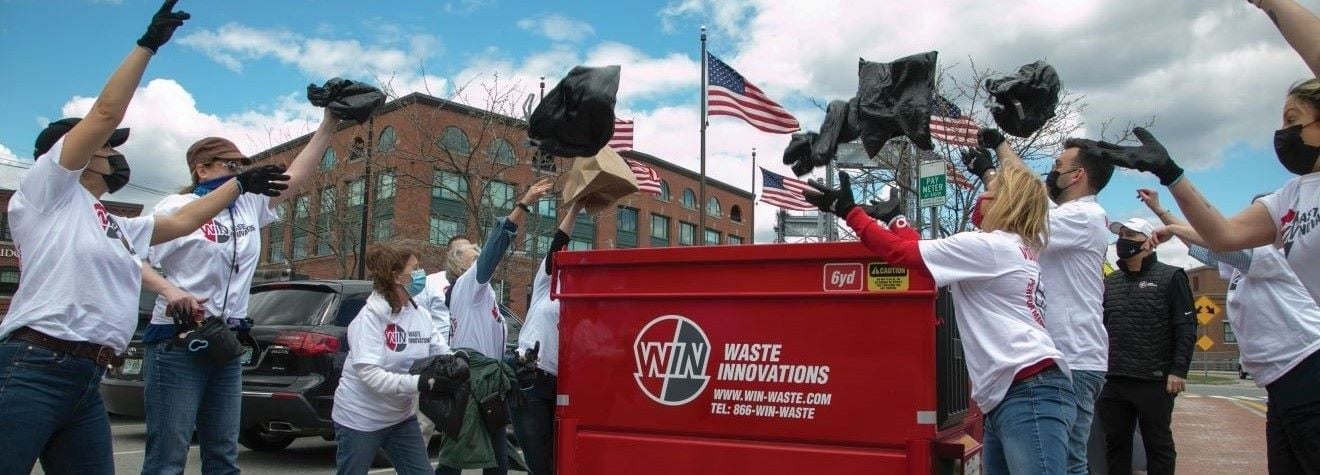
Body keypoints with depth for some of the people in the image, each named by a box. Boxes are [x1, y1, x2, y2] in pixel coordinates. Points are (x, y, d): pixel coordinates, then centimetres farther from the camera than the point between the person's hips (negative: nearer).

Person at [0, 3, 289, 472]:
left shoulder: (119, 228, 24)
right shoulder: (46, 191, 4)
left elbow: (182, 221, 36)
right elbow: (105, 113, -4)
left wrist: (240, 183, 40)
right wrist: (148, 44, -2)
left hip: (88, 383, 8)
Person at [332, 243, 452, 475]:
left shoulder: (421, 315, 0)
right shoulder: (371, 316, -20)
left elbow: (440, 354, 1)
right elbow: (369, 374, -28)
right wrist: (417, 383, -37)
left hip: (401, 416, 6)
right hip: (361, 418, -6)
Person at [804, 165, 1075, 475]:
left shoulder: (988, 247, -6)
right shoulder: (1014, 250, 23)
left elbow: (901, 252, -8)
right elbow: (923, 252, 23)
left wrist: (849, 211, 0)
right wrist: (893, 220, 28)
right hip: (1008, 396, 10)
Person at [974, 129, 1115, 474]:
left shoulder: (1085, 216, -11)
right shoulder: (1065, 211, 17)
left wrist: (987, 172, -9)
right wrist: (1000, 144, 36)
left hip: (1073, 362, -10)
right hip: (1060, 356, 10)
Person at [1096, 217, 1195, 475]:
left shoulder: (1170, 277, 0)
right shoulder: (1109, 283, 15)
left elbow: (1186, 328, -6)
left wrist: (1178, 370, -15)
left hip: (1154, 381, -5)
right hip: (1113, 381, 5)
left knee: (1158, 445, 5)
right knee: (1115, 444, 9)